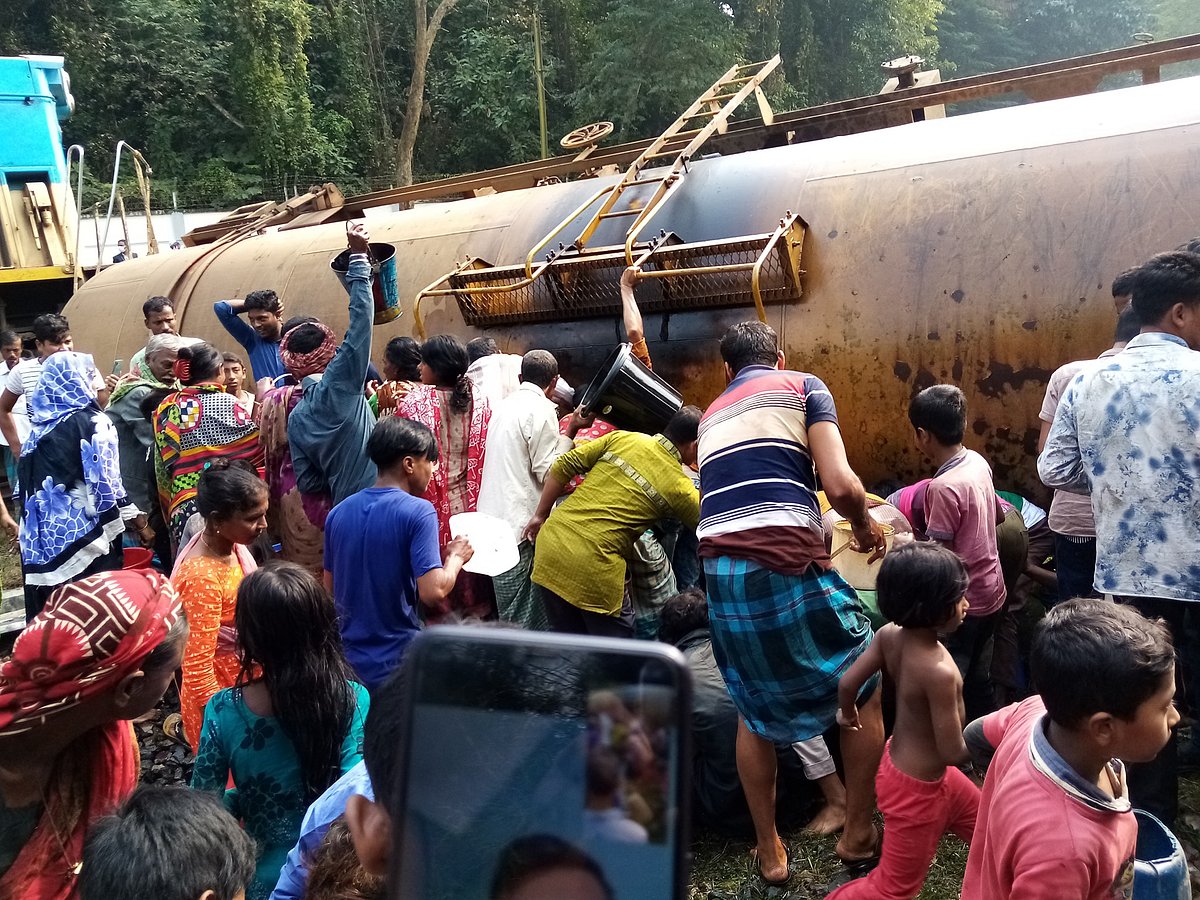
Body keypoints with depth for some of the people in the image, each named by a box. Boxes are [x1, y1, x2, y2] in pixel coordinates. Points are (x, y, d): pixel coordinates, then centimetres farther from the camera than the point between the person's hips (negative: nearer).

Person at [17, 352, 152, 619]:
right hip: (84, 532, -6)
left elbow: (27, 483, 14)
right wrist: (140, 525, -3)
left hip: (43, 536, 6)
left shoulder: (40, 426, 9)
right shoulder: (91, 423, -9)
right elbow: (106, 483, -12)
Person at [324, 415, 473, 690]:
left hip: (349, 664, 6)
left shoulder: (339, 512, 1)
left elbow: (330, 588, 11)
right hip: (399, 664, -5)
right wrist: (455, 557, -7)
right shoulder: (418, 512, -17)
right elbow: (433, 594, -24)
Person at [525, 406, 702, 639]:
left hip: (551, 540, 6)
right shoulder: (679, 488, -3)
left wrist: (540, 515, 17)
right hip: (594, 568, -6)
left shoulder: (622, 438, 8)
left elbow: (564, 465, 8)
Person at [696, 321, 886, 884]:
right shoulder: (803, 386, 10)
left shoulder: (710, 416, 26)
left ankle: (769, 851, 31)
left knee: (754, 709, 23)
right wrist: (865, 526, 16)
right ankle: (858, 837, 27)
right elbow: (839, 484, -4)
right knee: (866, 689, 18)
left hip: (719, 568, 5)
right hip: (785, 561, -5)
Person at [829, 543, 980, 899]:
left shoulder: (890, 634, -14)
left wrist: (847, 714, 16)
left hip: (900, 762, 9)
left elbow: (847, 684, -6)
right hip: (917, 788, -9)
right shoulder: (940, 672, -35)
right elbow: (953, 752, -27)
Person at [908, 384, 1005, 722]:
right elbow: (998, 516, 14)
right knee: (978, 681, 23)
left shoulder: (943, 487, -26)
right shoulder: (978, 462, -1)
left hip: (962, 605, -9)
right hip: (991, 593, 9)